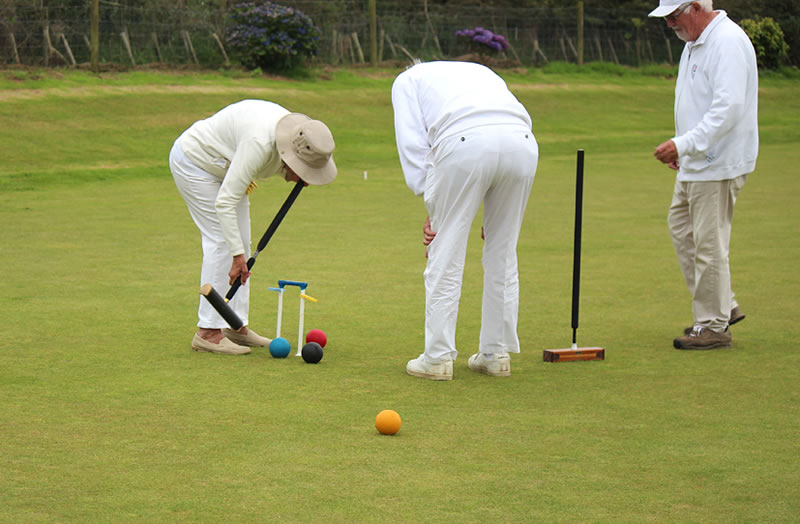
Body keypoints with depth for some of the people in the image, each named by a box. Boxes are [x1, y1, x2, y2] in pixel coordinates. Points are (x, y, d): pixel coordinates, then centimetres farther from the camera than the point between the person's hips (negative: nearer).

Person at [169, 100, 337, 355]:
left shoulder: (295, 131, -13)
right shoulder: (260, 142, -38)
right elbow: (225, 201, -37)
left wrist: (297, 178, -11)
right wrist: (238, 256, -37)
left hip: (224, 166, 9)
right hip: (194, 161, -9)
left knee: (240, 241, 5)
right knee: (221, 241, -14)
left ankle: (236, 326, 8)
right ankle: (208, 331, -12)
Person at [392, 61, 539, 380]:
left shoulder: (406, 80, 28)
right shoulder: (481, 71, 40)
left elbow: (412, 144, 13)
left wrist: (432, 207, 13)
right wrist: (492, 211, 29)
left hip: (465, 144, -4)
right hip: (522, 142, 4)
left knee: (445, 256, 6)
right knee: (503, 254, 15)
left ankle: (438, 357, 8)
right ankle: (497, 354, 21)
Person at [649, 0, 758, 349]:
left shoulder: (728, 42, -20)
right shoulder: (695, 43, 13)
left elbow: (729, 108, -27)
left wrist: (685, 144, -28)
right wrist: (681, 148, 17)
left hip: (718, 164, -11)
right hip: (696, 163, 11)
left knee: (708, 242, -5)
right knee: (682, 228, 17)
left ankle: (714, 325, 4)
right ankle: (724, 306, 24)